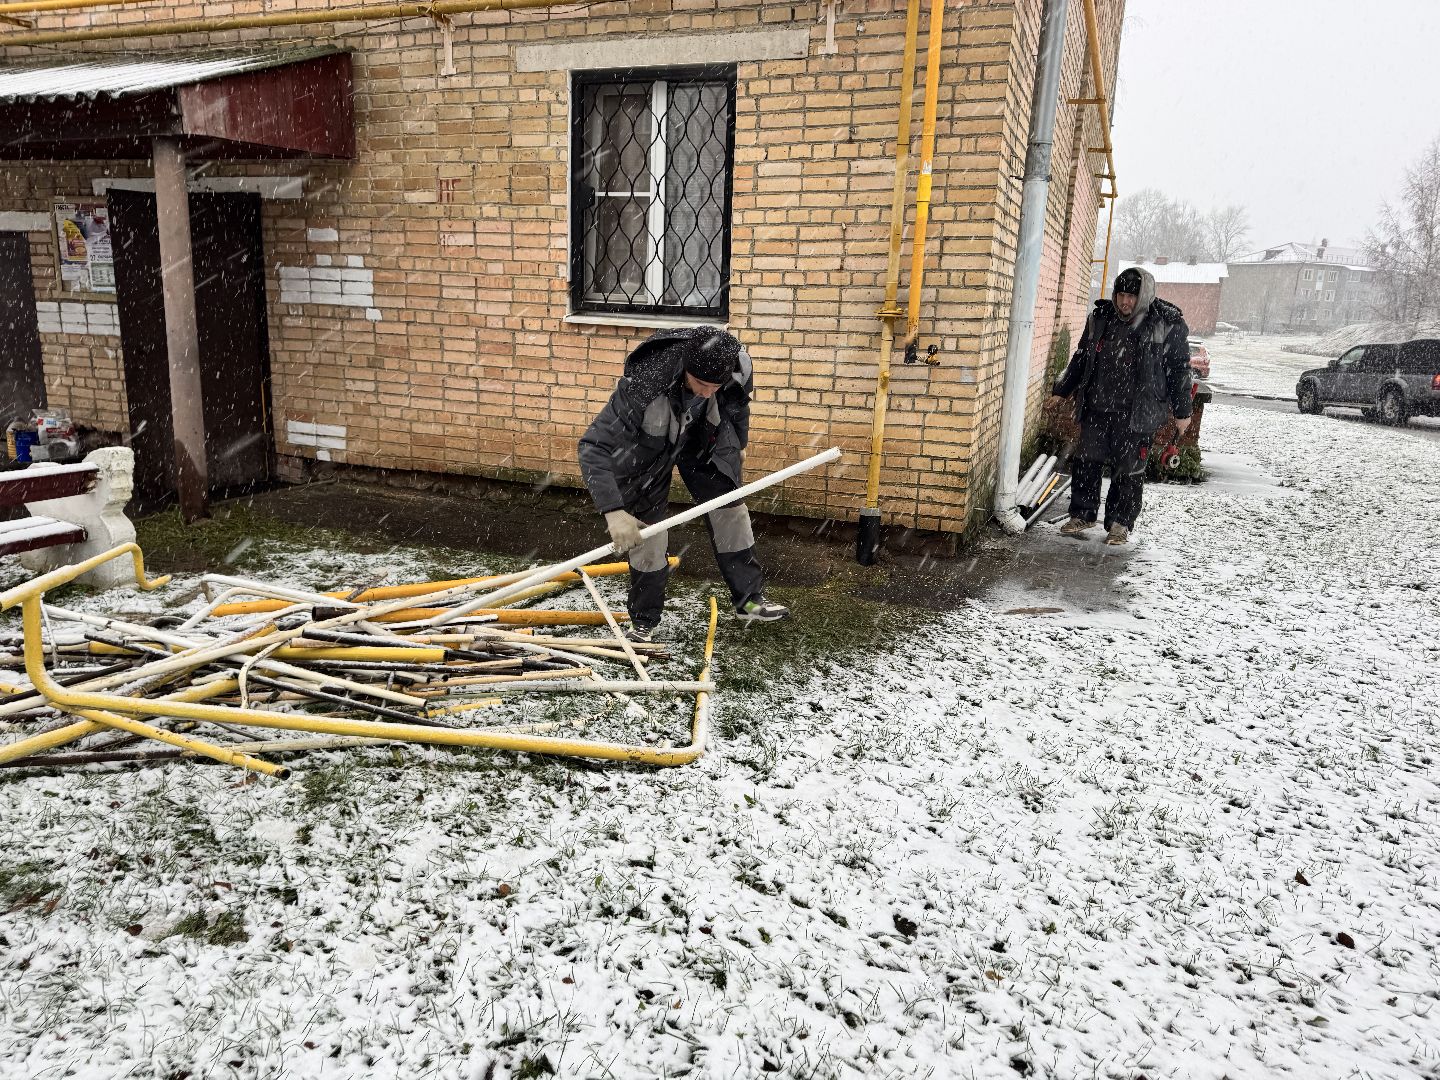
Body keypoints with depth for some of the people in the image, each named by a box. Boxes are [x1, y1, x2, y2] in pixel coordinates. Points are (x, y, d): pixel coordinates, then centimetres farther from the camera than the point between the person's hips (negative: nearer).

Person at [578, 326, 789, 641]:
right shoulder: (643, 385, -44)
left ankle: (750, 599, 23)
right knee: (647, 532, -4)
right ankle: (644, 621, 15)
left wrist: (739, 443, 16)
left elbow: (738, 401, -2)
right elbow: (594, 446, -43)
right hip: (649, 443, -4)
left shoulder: (737, 364, -29)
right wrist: (614, 512, -52)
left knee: (730, 511, 6)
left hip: (702, 436, 4)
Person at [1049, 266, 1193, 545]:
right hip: (1096, 408, 4)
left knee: (1128, 470, 2)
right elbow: (1080, 359, 18)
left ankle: (1120, 524, 15)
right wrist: (1061, 391, 19)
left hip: (1137, 414, -4)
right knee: (1085, 461, 5)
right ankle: (1082, 515, 20)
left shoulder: (1168, 325, -4)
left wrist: (1182, 412, 1)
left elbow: (1179, 370, 1)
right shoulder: (1100, 318, 7)